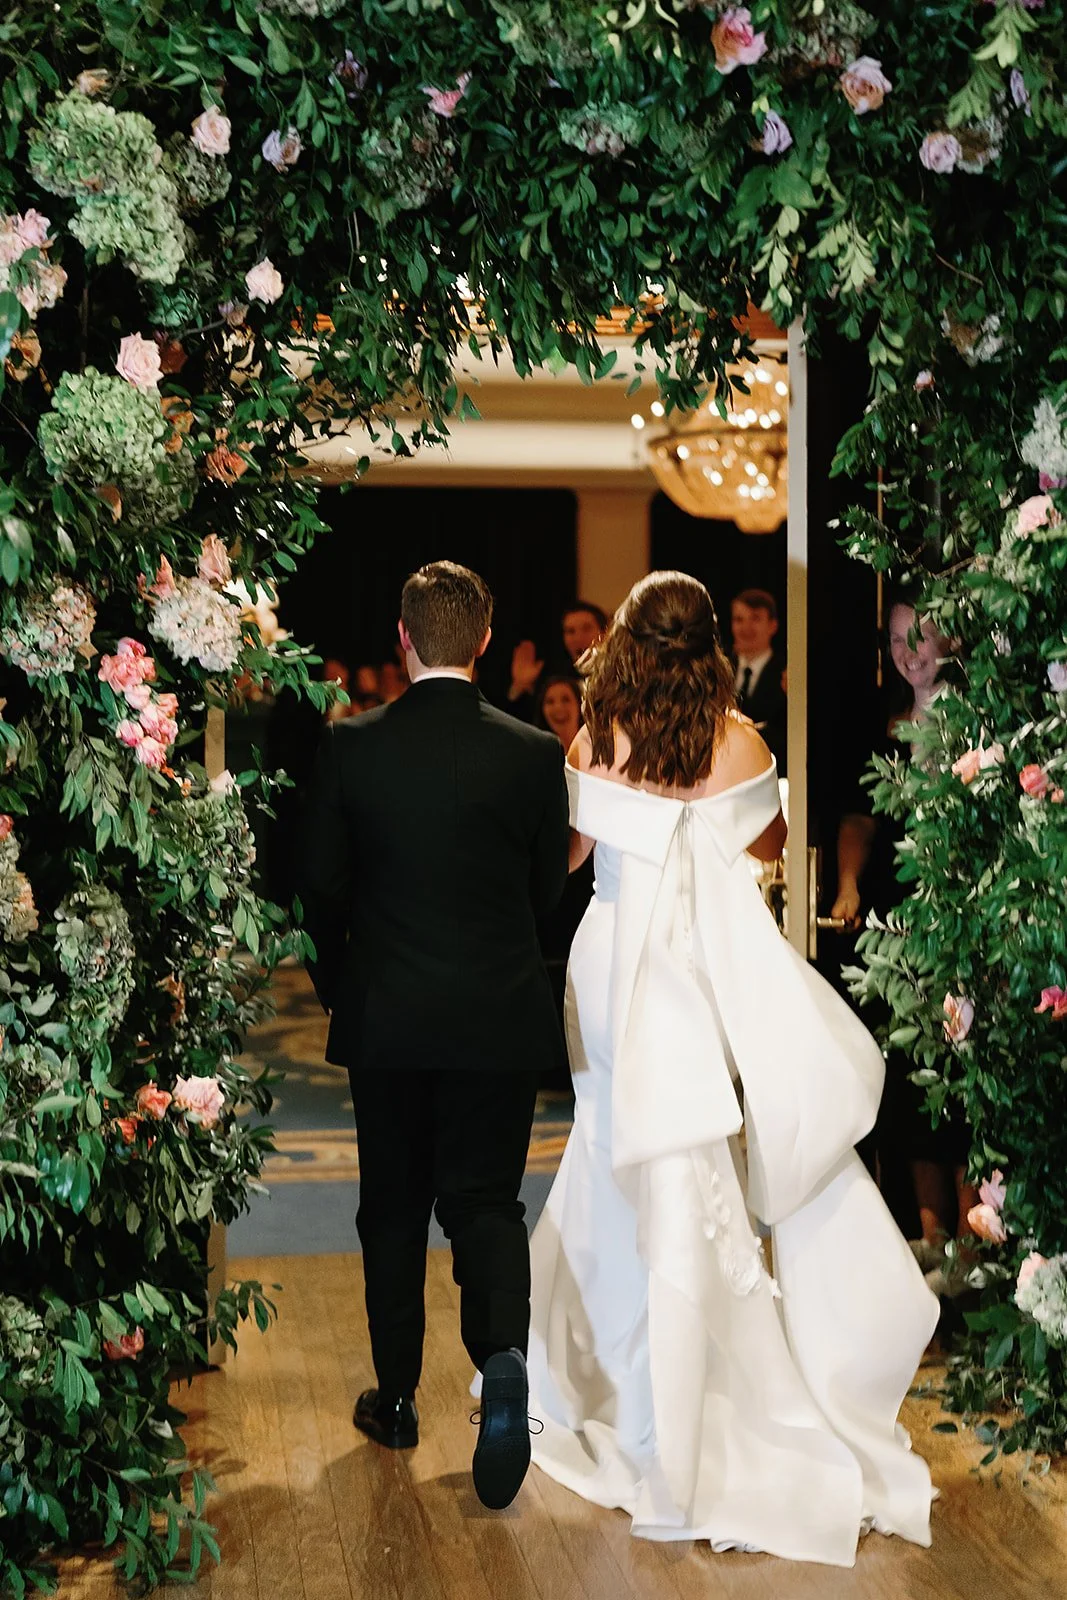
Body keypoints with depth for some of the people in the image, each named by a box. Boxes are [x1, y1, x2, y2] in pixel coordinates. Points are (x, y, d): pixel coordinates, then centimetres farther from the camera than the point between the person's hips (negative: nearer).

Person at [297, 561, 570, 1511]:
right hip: (501, 1017, 0)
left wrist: (337, 982, 18)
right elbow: (548, 888, 3)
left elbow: (323, 888, 0)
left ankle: (396, 1398, 24)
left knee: (393, 1208, 14)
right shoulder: (534, 754, -7)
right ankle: (503, 1353, -19)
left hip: (384, 1015, 1)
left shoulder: (349, 747, -7)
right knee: (484, 1198, 7)